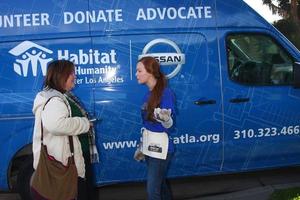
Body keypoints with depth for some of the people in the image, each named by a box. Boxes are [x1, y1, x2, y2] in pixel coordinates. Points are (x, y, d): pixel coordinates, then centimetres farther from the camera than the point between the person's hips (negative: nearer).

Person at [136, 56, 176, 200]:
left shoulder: (166, 93, -18)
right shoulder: (148, 94, 6)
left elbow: (169, 125, -21)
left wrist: (164, 118, -44)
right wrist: (141, 146, 20)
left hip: (160, 148, -8)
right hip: (149, 147, 8)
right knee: (160, 184, 19)